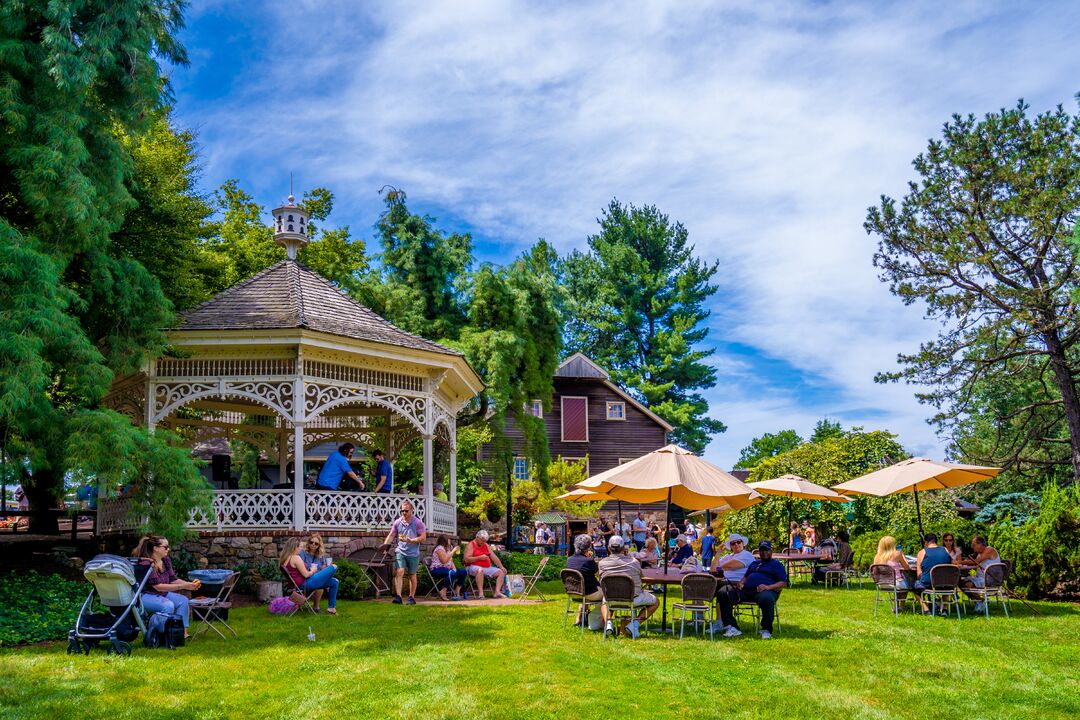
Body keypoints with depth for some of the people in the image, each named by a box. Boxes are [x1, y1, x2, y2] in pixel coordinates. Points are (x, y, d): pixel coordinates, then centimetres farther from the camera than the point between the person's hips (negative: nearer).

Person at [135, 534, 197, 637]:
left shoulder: (166, 561, 3)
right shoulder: (146, 564, -23)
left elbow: (173, 579, 6)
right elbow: (158, 586, -26)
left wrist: (189, 584, -14)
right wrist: (183, 586, -29)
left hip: (162, 594, 9)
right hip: (144, 595, -9)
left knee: (183, 600, -10)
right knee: (168, 605, -31)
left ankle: (182, 631, -11)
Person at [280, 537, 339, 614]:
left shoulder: (285, 559, 12)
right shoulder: (296, 558, -18)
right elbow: (306, 574, -19)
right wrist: (312, 571, 2)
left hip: (300, 584, 11)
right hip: (306, 583, -11)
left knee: (334, 582, 13)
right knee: (334, 567, -5)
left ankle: (331, 608, 12)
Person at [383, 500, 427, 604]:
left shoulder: (418, 523, -4)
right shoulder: (397, 522, 5)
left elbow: (423, 537, -7)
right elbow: (391, 535, 10)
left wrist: (409, 540, -17)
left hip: (413, 553, -1)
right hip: (400, 551, 2)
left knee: (412, 575, 8)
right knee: (399, 572, -15)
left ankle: (412, 598, 19)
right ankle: (398, 596, -20)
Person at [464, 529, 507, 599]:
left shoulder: (486, 546, 18)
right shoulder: (471, 545, -2)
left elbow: (494, 557, 14)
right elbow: (466, 559, -13)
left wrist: (501, 567, 3)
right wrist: (479, 558, -19)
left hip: (487, 568, 7)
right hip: (473, 567, -7)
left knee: (501, 572, -6)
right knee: (480, 570, -41)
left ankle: (497, 592, -19)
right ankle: (480, 593, -43)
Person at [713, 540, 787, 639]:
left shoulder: (777, 564, 17)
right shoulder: (754, 563, 35)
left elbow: (784, 583, 5)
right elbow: (746, 576, 35)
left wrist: (768, 587, -14)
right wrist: (741, 583, 9)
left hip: (764, 590, -5)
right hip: (746, 590, 5)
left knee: (767, 598, -44)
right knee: (723, 593, -18)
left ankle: (766, 630, -25)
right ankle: (731, 627, -22)